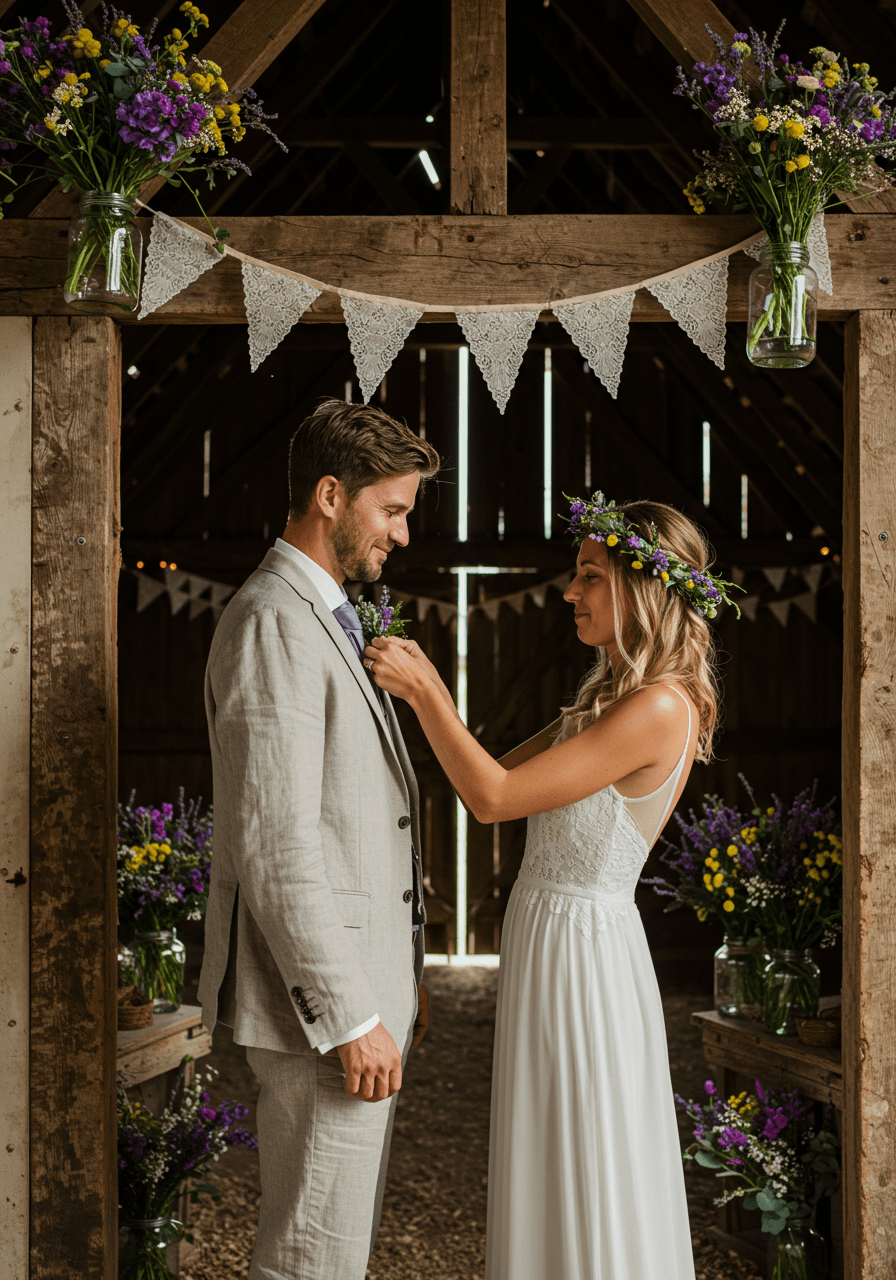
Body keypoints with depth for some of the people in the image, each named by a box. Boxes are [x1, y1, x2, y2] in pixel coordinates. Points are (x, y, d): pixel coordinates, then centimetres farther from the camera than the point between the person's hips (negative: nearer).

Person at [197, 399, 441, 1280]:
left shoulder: (323, 620, 17)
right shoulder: (272, 622, -16)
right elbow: (274, 846, -23)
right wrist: (350, 1018, -21)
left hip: (360, 984, 10)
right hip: (318, 1001, -10)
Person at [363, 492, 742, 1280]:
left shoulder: (659, 709, -19)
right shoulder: (611, 697, 11)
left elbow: (494, 798, -21)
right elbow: (495, 781, 11)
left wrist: (421, 691, -17)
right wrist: (429, 686, 2)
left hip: (580, 951, -10)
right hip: (550, 936, 10)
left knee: (588, 1185, 3)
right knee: (561, 1182, 19)